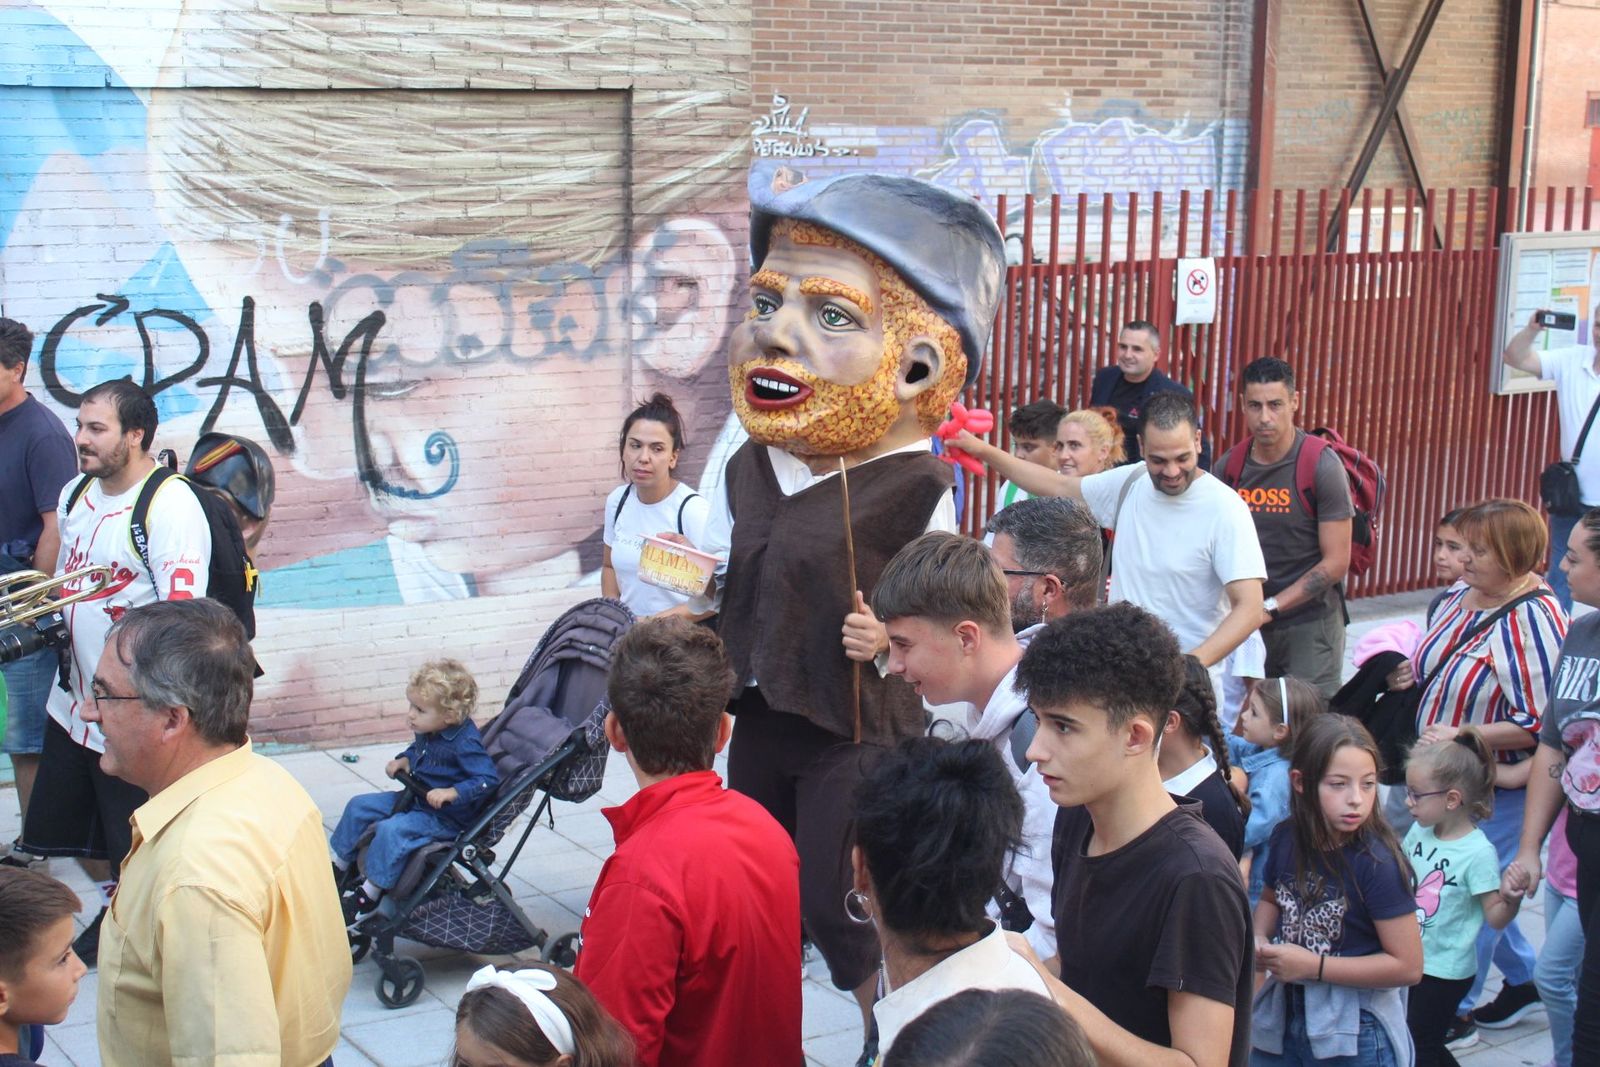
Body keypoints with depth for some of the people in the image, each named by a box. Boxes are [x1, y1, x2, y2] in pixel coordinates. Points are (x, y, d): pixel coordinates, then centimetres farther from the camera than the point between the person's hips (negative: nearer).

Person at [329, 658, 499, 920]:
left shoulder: (465, 743, -26)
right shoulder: (428, 731, 0)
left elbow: (488, 779, -29)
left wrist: (452, 793, -36)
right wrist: (404, 760, 5)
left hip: (446, 817, -10)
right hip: (416, 799, 10)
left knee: (392, 830, -30)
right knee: (358, 806, 9)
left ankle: (369, 894, -15)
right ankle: (340, 866, 23)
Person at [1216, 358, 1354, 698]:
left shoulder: (1322, 465, -10)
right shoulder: (1229, 465, 2)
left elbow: (1336, 562, -11)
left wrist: (1270, 607, -14)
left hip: (1310, 621, -4)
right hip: (1247, 622, 4)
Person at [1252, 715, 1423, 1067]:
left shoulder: (1376, 863, -20)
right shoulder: (1287, 839, -5)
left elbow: (1408, 966, -19)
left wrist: (1312, 966, -20)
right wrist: (1259, 940, -4)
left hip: (1355, 1036, -5)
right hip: (1283, 1020, 5)